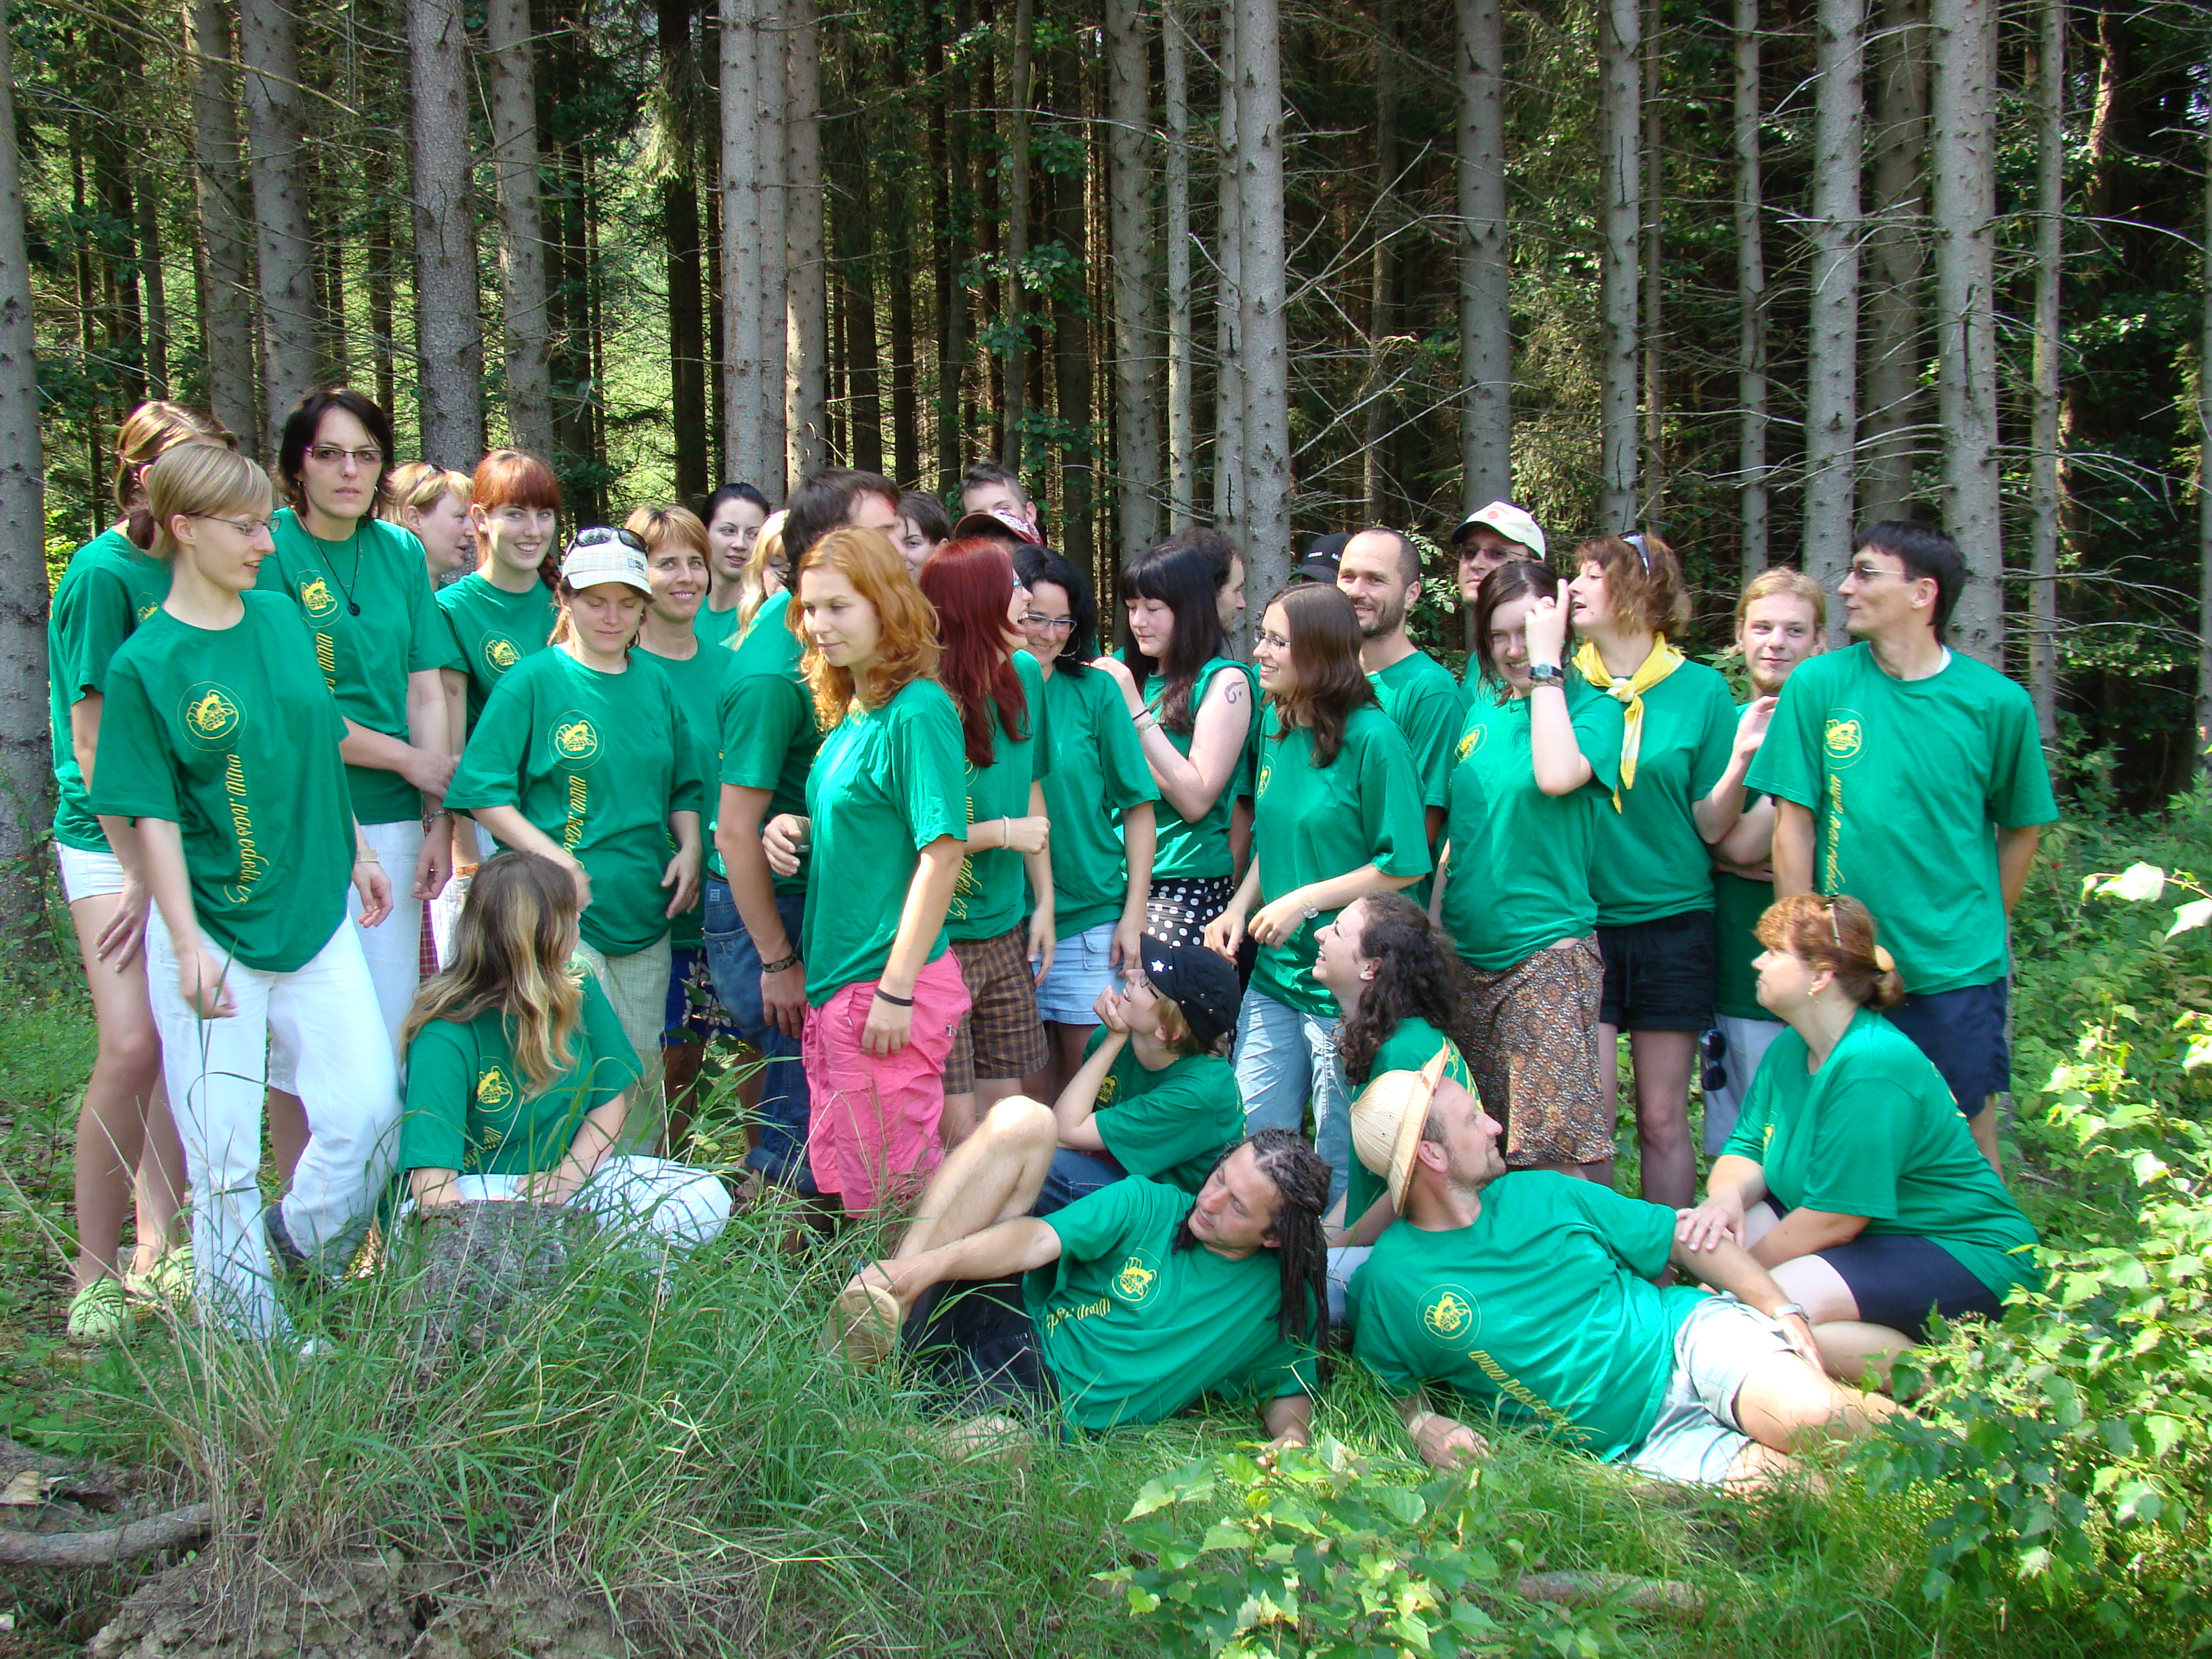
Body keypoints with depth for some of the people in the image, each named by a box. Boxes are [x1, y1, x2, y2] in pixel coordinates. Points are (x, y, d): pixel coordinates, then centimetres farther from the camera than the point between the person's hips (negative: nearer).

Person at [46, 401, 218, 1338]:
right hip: (111, 838, -6)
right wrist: (142, 872, -13)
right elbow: (94, 743, -12)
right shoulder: (102, 573, -10)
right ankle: (94, 1273, -2)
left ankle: (156, 1250, 17)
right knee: (132, 1046, -14)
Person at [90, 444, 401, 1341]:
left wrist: (355, 850, 19)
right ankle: (247, 1335, 18)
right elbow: (153, 818, -11)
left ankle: (299, 1245, 26)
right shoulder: (144, 664, -10)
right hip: (213, 932, -5)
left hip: (315, 915, 5)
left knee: (371, 1108, -1)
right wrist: (188, 943, -16)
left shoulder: (284, 617, 6)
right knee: (225, 1150, 2)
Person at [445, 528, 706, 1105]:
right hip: (562, 914, -5)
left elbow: (684, 786, 20)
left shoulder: (654, 682, 11)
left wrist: (689, 848, 2)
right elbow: (483, 792, -7)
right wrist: (553, 859, -17)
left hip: (645, 914, 5)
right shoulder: (534, 680, -4)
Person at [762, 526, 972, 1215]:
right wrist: (795, 829, 2)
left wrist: (897, 992, -20)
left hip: (889, 989, -9)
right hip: (833, 980, 9)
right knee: (836, 1177, 17)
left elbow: (942, 852, -19)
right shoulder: (845, 713, 11)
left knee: (892, 1195, 2)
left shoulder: (919, 712, -15)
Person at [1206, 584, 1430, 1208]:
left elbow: (1405, 864, -15)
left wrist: (1303, 902, -16)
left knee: (1342, 1158, 6)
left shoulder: (1370, 738, -15)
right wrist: (1239, 908, 4)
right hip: (1274, 975, 7)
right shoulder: (1280, 734, 7)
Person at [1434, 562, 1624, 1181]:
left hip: (1549, 950, -6)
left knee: (1564, 1148, -11)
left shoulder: (1591, 707, -5)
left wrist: (1546, 661, -18)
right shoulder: (1481, 708, 12)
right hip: (1466, 949, 6)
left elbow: (1557, 776, -27)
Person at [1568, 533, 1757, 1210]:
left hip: (1671, 924, 0)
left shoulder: (1701, 689, 1)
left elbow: (1711, 827, -1)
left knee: (1663, 1121, 6)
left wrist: (1741, 758, -17)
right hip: (1581, 925, 0)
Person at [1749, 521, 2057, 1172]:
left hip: (1960, 971, 0)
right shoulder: (1818, 686, -3)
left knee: (1969, 1133, 6)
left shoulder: (1997, 702, -3)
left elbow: (2022, 825, 10)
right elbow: (1794, 826, -2)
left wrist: (1985, 929, 9)